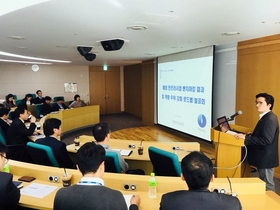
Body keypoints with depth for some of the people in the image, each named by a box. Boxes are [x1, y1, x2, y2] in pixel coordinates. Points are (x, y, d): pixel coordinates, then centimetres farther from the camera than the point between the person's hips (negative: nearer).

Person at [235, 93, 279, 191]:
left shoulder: (270, 119, -22)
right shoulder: (265, 117, 10)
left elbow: (266, 140, -29)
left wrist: (246, 138, -28)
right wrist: (251, 135, 6)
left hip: (266, 158, -10)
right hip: (263, 157, 10)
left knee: (267, 185, 5)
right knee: (263, 183, 21)